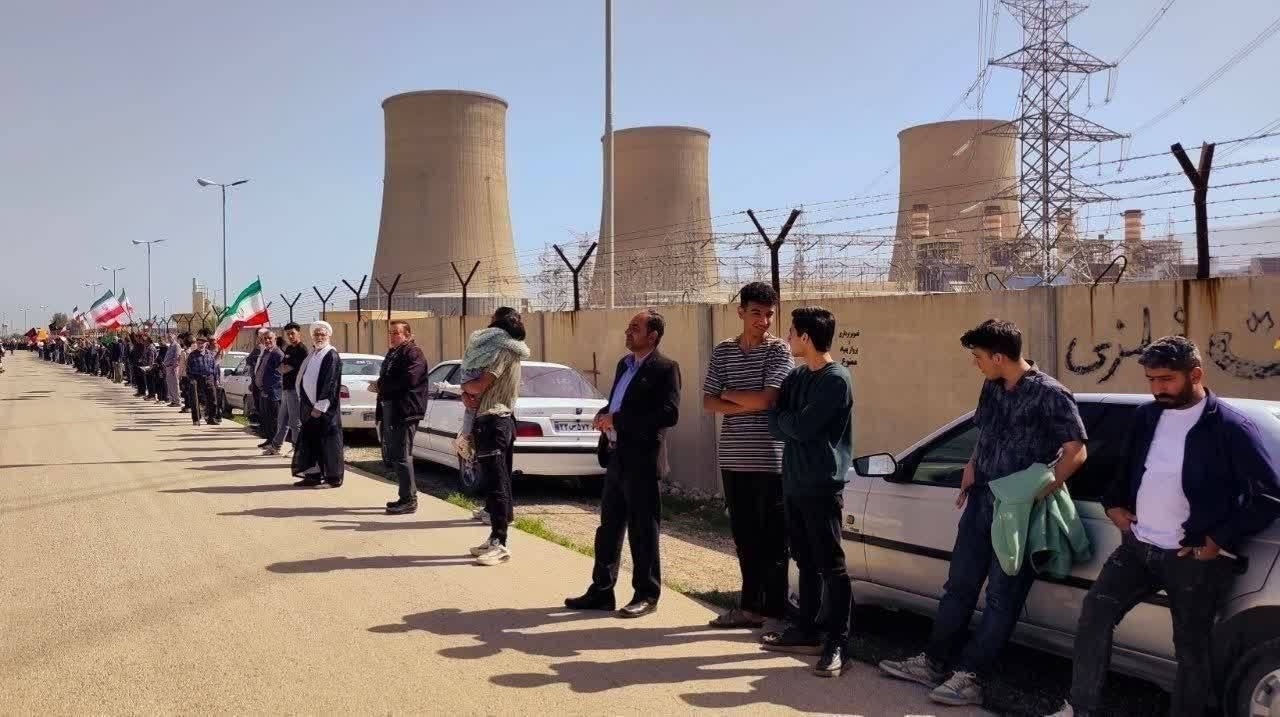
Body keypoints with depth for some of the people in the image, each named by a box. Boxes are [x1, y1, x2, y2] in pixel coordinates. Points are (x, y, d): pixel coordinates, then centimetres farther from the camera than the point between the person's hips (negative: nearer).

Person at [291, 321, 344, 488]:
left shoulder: (331, 356, -10)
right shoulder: (312, 354, 14)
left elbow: (330, 384, -15)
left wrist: (320, 407, -18)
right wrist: (304, 402, 11)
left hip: (325, 409, -8)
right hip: (310, 405, 8)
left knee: (328, 441, -2)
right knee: (310, 440, 10)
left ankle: (334, 476, 5)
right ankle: (314, 474, 18)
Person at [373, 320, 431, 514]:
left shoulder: (413, 353, -10)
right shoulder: (392, 353, 21)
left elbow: (408, 380, -22)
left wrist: (381, 387, -15)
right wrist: (378, 386, 0)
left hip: (404, 411, -10)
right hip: (389, 409, 10)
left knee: (401, 456, -8)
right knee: (392, 455, 13)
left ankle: (409, 500, -2)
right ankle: (406, 496, 23)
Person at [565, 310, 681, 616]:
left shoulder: (665, 368, -11)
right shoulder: (624, 364, 16)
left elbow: (669, 414, -21)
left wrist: (617, 419, -20)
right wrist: (604, 415, 1)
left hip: (641, 461, -8)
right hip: (616, 458, 8)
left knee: (642, 531, 1)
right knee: (609, 527, 13)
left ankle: (647, 596, 13)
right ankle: (601, 591, 23)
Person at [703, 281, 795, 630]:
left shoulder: (779, 350, -3)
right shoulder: (722, 351, 10)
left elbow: (767, 398, -15)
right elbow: (709, 402, 4)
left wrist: (729, 394, -1)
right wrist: (747, 406, -10)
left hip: (770, 458, -4)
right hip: (733, 458, 5)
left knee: (772, 539, 1)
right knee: (744, 536, 12)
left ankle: (774, 612, 8)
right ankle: (750, 606, 22)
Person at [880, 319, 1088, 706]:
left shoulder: (1050, 394, -14)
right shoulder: (991, 388, 8)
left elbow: (1076, 451, -14)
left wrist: (1039, 493, -19)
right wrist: (972, 466, 8)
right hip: (981, 502, 8)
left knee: (1002, 597, 2)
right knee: (959, 585, 13)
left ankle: (968, 676, 7)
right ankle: (933, 662, 22)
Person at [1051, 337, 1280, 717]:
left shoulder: (1231, 427, -10)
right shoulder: (1146, 416, 8)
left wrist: (1220, 540, -13)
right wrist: (1114, 504, 11)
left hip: (1192, 558, -5)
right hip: (1137, 546, 6)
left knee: (1191, 647, 6)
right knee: (1095, 613, -4)